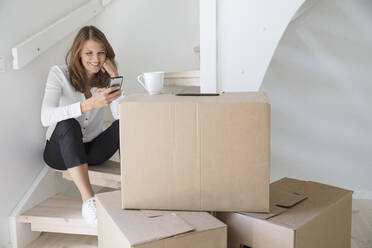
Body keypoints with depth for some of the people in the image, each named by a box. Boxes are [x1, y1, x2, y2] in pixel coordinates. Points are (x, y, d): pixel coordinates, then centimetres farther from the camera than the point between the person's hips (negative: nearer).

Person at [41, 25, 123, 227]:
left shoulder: (105, 77, -2)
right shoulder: (59, 74, -13)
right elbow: (46, 117, -32)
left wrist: (115, 79, -20)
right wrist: (89, 104, -44)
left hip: (92, 150, 4)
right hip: (60, 151, -3)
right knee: (68, 124, -38)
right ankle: (88, 199, -46)